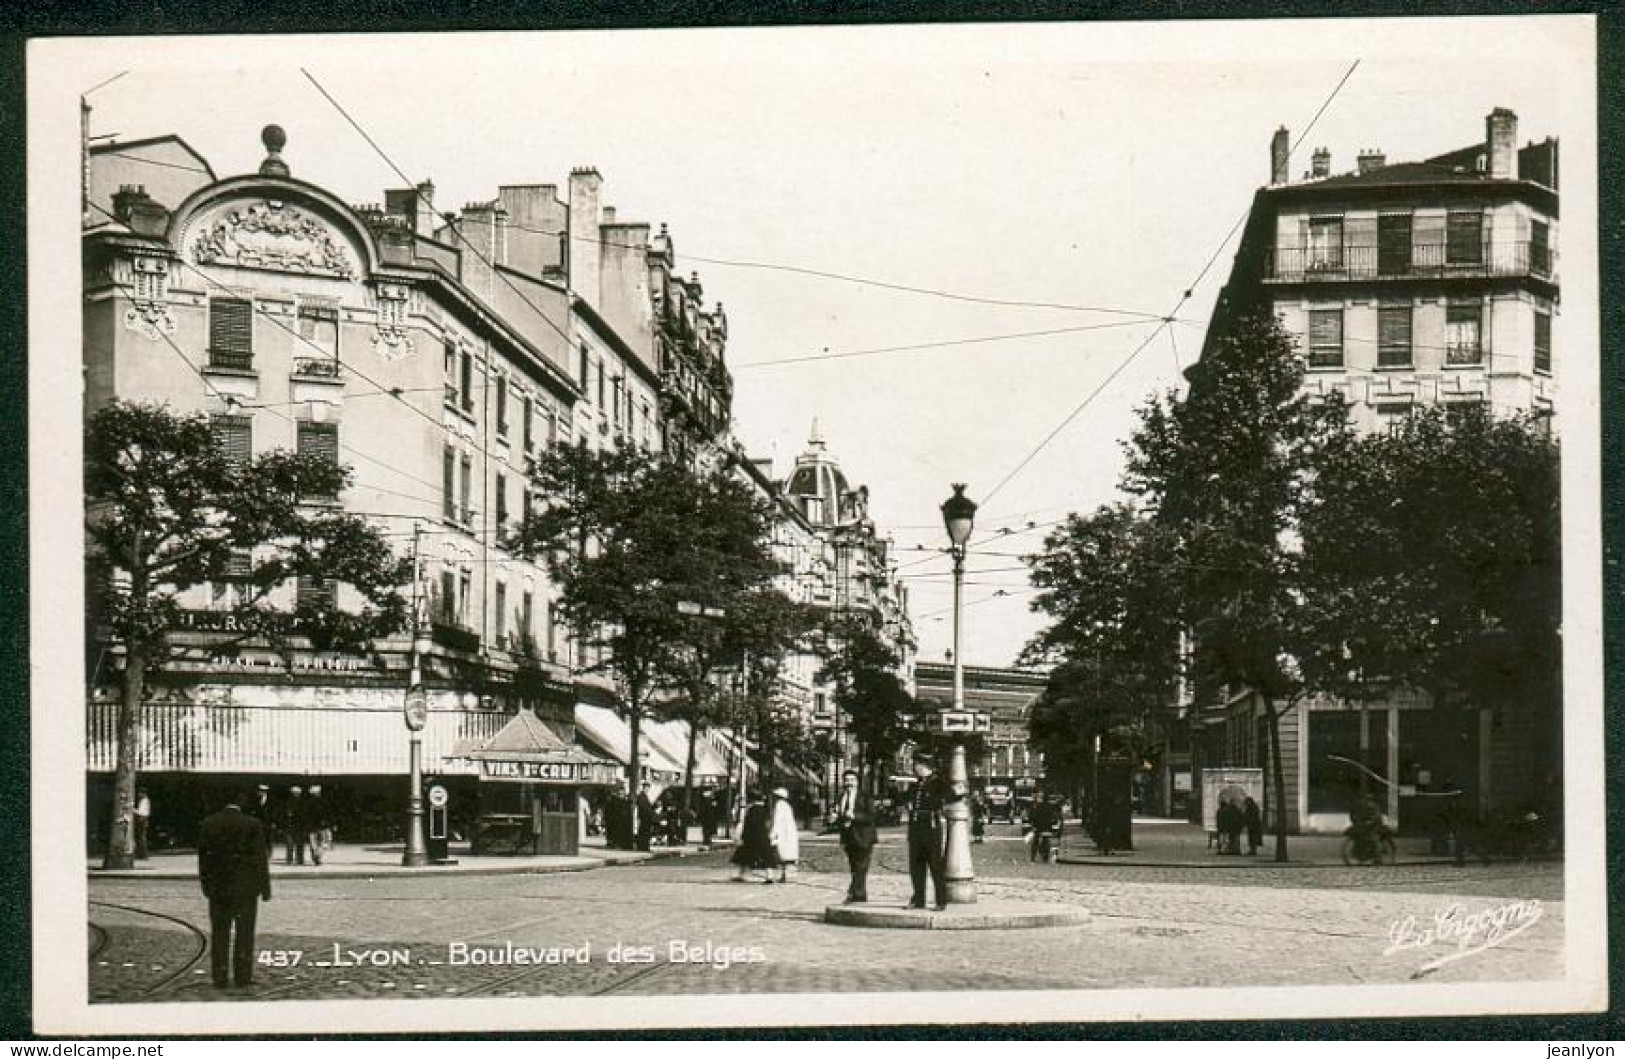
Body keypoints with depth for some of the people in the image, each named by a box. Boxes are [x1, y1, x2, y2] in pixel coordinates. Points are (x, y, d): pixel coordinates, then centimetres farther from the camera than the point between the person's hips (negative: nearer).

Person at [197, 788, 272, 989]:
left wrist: (206, 884, 12)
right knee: (244, 931, 6)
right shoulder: (253, 825, -10)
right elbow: (260, 857, -7)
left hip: (218, 886, 3)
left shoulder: (209, 824, -1)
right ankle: (242, 975, 5)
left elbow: (202, 855, 3)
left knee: (219, 932, 9)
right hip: (245, 886, -3)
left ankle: (219, 977, 9)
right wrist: (265, 888, 0)